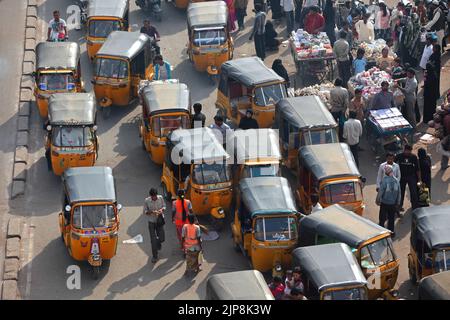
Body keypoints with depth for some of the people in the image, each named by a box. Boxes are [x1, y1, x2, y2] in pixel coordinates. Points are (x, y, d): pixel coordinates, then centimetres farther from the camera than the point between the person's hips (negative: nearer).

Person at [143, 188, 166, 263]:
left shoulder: (160, 198, -11)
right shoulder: (146, 201, -17)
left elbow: (164, 206, 3)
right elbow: (145, 212, -9)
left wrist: (162, 209, -20)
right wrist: (151, 212, -29)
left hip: (160, 221, 2)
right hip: (151, 222, -2)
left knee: (162, 238, 9)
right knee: (153, 240, 1)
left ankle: (158, 243, 46)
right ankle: (154, 256, 15)